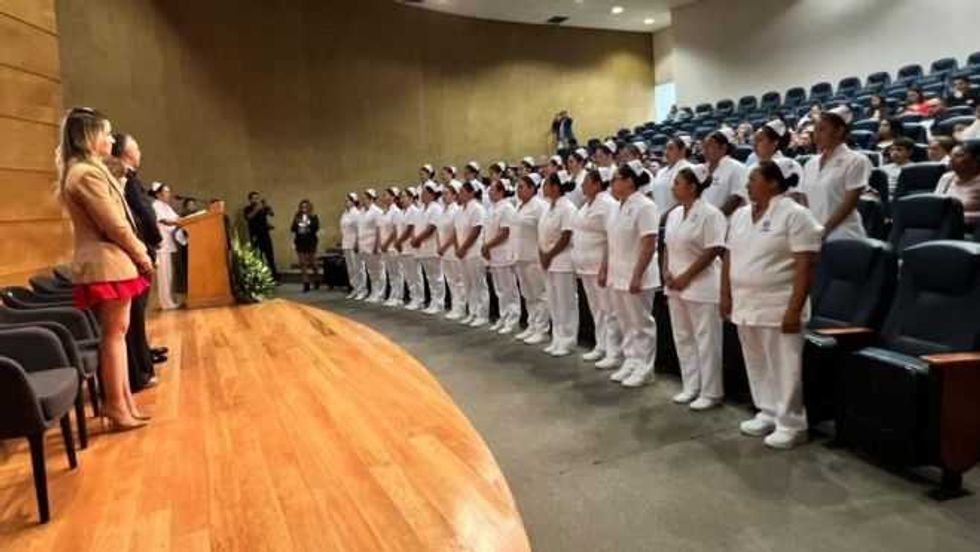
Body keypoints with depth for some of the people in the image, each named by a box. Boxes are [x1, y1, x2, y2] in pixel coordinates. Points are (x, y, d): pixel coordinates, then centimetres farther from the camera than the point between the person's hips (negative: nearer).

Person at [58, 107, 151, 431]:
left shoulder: (86, 170, 17)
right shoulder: (87, 174, -16)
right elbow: (114, 225, -17)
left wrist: (138, 253, 10)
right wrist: (141, 255, -4)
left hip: (108, 262, 10)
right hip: (107, 263, -10)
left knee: (117, 332, 12)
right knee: (113, 334, -4)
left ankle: (124, 400, 18)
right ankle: (116, 405, 4)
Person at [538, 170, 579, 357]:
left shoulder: (567, 208, -14)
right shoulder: (548, 207, 11)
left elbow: (565, 238, -17)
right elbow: (541, 234, 12)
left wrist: (549, 256, -13)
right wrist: (542, 255, 0)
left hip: (562, 262, -9)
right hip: (548, 262, 9)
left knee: (566, 303, 0)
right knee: (553, 303, 13)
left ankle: (567, 341, 8)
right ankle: (557, 339, 22)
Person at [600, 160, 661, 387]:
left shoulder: (644, 206, -15)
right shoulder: (619, 207, 12)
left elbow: (649, 245, -20)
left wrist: (637, 276, -23)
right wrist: (604, 270, 15)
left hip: (636, 278, -9)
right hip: (617, 276, 9)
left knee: (641, 324, 2)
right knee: (626, 324, 15)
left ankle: (644, 369, 12)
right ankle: (630, 363, 26)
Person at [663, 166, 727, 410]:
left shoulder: (709, 214, -14)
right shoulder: (674, 214, 10)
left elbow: (713, 252, -17)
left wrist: (686, 277, -17)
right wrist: (667, 273, 0)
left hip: (701, 288, -8)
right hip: (676, 287, 8)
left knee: (706, 341, 1)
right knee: (683, 339, 14)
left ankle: (711, 393, 12)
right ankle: (691, 387, 26)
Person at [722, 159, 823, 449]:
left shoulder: (794, 215, -11)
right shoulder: (741, 215, 10)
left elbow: (804, 266, -15)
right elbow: (729, 257, 15)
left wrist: (794, 309, -19)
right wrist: (726, 296, 10)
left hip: (777, 307, -7)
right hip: (745, 305, 7)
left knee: (784, 366, 1)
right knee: (757, 364, 14)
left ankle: (791, 423, 13)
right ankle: (768, 414, 28)